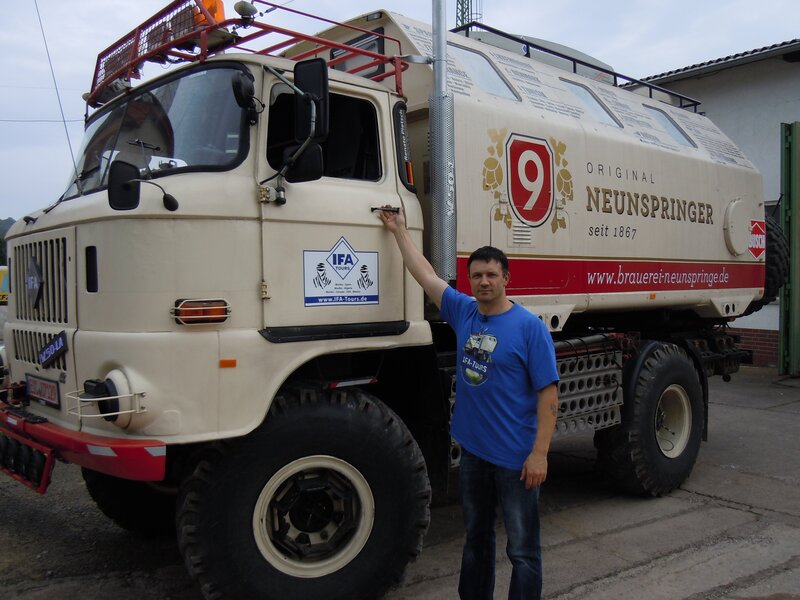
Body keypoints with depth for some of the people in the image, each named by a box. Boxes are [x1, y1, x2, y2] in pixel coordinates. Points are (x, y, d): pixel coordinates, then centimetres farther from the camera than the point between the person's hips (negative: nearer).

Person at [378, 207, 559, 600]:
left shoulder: (529, 327, -11)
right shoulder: (463, 312, 4)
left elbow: (548, 393, -13)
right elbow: (425, 274, 13)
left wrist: (540, 453, -17)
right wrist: (399, 230, 19)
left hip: (515, 457, -6)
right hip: (473, 449, 6)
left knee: (522, 549, 6)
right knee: (476, 538, 20)